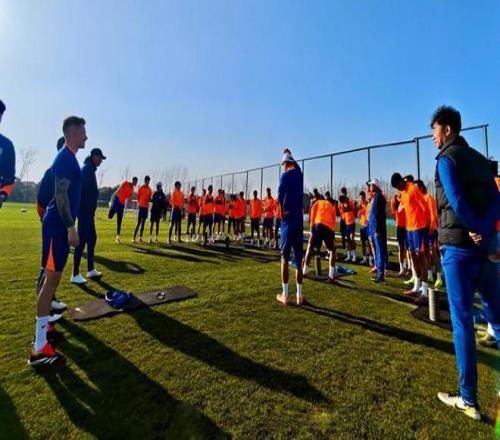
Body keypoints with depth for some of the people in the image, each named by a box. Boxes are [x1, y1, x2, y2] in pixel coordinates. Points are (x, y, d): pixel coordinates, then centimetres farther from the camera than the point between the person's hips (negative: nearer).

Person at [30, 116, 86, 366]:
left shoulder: (68, 158, 18)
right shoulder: (66, 158, -13)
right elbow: (61, 195, -21)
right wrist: (70, 228, -21)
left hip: (59, 225, 11)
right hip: (58, 225, -11)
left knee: (52, 278, 17)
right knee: (51, 278, -9)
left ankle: (42, 325, 31)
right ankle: (39, 349, -3)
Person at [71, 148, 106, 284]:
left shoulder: (90, 169, 18)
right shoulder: (87, 169, -12)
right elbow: (83, 190, -23)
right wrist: (87, 210, -26)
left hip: (88, 211, 11)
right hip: (85, 211, -11)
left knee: (92, 238, 15)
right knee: (82, 240, -7)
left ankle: (91, 270, 23)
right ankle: (75, 275, -1)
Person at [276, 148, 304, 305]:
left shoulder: (285, 175, -5)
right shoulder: (299, 174, 11)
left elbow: (280, 195, -23)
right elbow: (296, 166, 36)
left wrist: (283, 212, -10)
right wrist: (288, 154, 49)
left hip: (288, 220, -5)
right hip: (299, 220, 5)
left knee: (285, 258, 3)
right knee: (298, 259, 9)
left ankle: (285, 295, 6)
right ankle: (299, 295, 13)